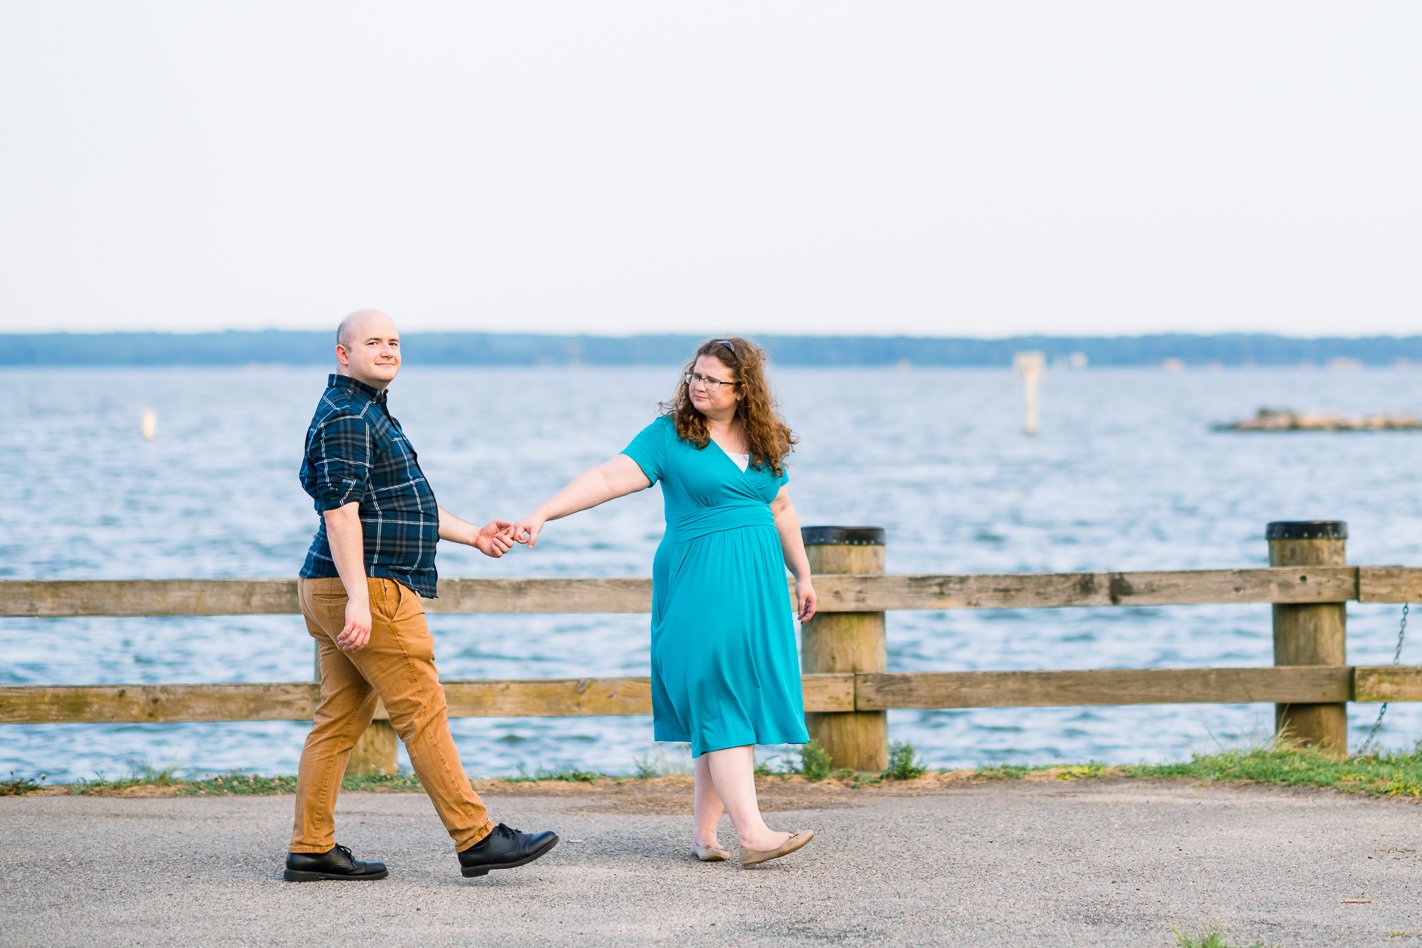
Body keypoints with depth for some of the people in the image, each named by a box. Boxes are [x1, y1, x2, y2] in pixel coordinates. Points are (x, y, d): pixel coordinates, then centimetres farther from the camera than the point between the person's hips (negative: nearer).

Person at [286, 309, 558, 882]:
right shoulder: (345, 416, -13)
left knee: (338, 721, 9)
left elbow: (401, 502, 28)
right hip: (371, 589, -11)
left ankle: (311, 850, 9)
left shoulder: (369, 413, 22)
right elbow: (340, 510, -21)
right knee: (423, 712, -7)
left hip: (334, 593, 11)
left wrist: (474, 535, 22)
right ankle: (476, 839, -5)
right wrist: (359, 600, -26)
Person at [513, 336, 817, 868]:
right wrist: (542, 514, -20)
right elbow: (608, 478, -10)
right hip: (698, 581, -5)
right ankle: (751, 833, -19)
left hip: (757, 585, 5)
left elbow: (781, 511, 22)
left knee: (746, 702, 2)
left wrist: (802, 576, 23)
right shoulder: (669, 435, -3)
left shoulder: (764, 442, 11)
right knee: (720, 706, -12)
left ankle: (704, 832, 9)